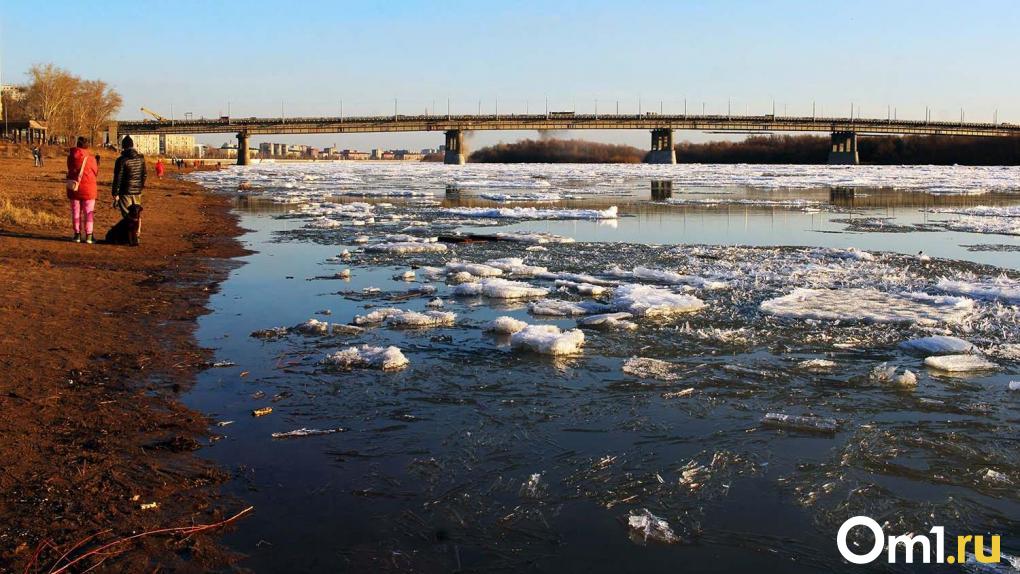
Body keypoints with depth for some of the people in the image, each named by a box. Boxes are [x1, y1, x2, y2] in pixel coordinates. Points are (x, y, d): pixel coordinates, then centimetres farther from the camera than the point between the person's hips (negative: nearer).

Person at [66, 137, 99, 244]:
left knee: (76, 211, 11)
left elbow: (70, 169, 10)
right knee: (89, 212, 4)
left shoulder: (71, 156, -3)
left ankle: (77, 235, 12)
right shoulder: (90, 158, -11)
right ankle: (88, 236, 1)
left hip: (74, 188, 2)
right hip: (88, 189, -2)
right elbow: (96, 173, -1)